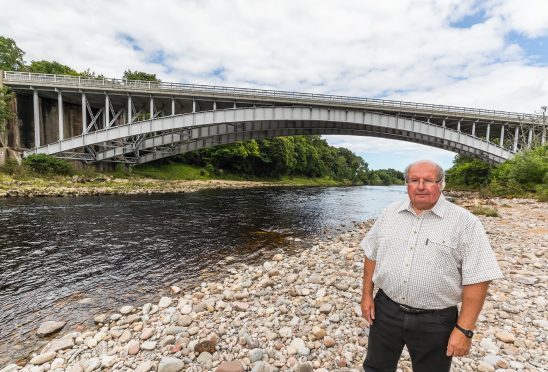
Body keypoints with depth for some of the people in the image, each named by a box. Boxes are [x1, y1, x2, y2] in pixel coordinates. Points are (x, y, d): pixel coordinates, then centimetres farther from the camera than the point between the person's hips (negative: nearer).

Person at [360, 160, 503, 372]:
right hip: (385, 310, 3)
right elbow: (372, 255, 7)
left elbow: (477, 279, -12)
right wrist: (367, 294, 5)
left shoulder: (465, 223, -11)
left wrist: (464, 329, -13)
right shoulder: (390, 213, 0)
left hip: (435, 321, -3)